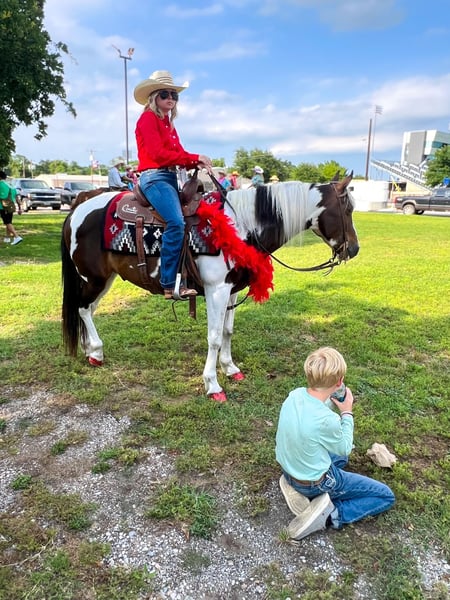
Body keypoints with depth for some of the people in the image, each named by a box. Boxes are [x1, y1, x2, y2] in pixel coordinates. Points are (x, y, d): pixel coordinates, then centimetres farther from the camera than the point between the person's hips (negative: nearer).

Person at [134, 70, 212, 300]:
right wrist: (194, 157, -14)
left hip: (170, 177, 10)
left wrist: (198, 162, -6)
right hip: (154, 177, -10)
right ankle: (171, 284, -28)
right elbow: (158, 153, -15)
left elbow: (179, 154, 16)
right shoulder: (148, 118, -1)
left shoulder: (168, 123, 25)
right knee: (176, 223, -28)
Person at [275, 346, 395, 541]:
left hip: (288, 468, 7)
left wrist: (332, 402, -2)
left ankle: (297, 487, 14)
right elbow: (345, 448, -11)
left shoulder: (295, 394, -15)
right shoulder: (327, 420, -34)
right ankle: (330, 514, -8)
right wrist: (346, 412, -4)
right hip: (315, 481, -6)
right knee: (386, 496, 8)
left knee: (339, 456, 36)